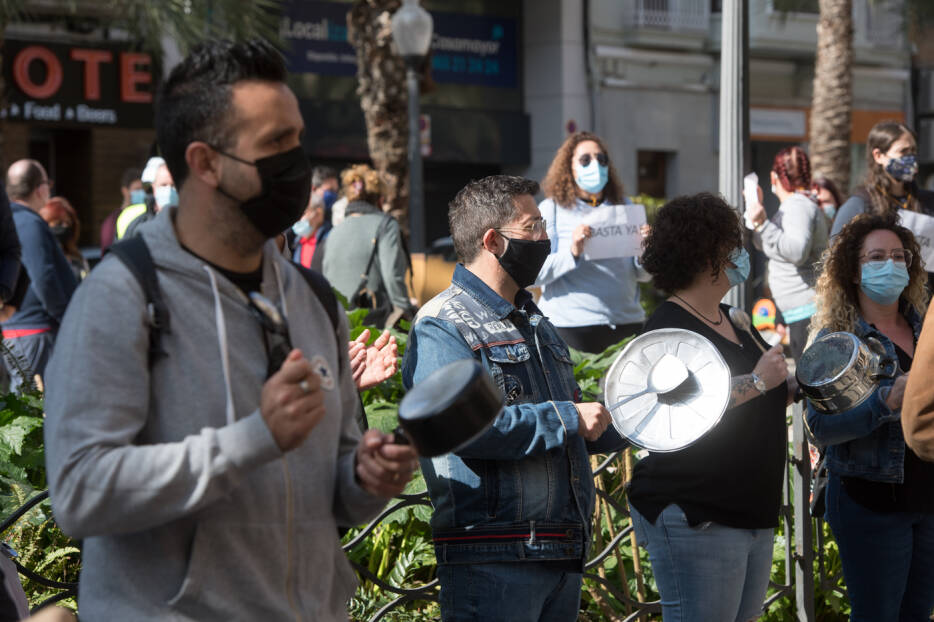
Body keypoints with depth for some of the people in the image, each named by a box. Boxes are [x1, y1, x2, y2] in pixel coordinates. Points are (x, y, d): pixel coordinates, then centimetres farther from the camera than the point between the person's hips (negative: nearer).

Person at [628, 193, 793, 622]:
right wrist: (757, 382, -22)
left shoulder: (731, 322, 16)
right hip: (696, 519, -9)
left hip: (752, 517, 10)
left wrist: (796, 386, 8)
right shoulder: (669, 327, -13)